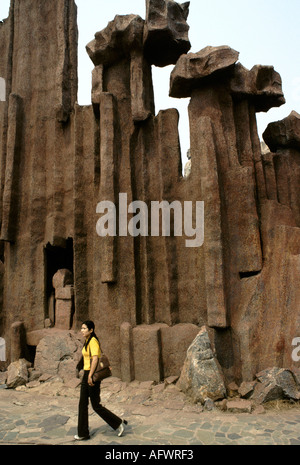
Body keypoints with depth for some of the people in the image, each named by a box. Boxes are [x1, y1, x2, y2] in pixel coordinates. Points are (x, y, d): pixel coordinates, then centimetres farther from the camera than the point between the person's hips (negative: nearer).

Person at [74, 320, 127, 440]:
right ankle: (83, 433, 21)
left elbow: (95, 358, -25)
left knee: (96, 405, 0)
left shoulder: (93, 341, -17)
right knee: (82, 404, 11)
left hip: (92, 376, -10)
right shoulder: (87, 342, 13)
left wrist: (90, 376, -27)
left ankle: (119, 423, 13)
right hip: (86, 374, 10)